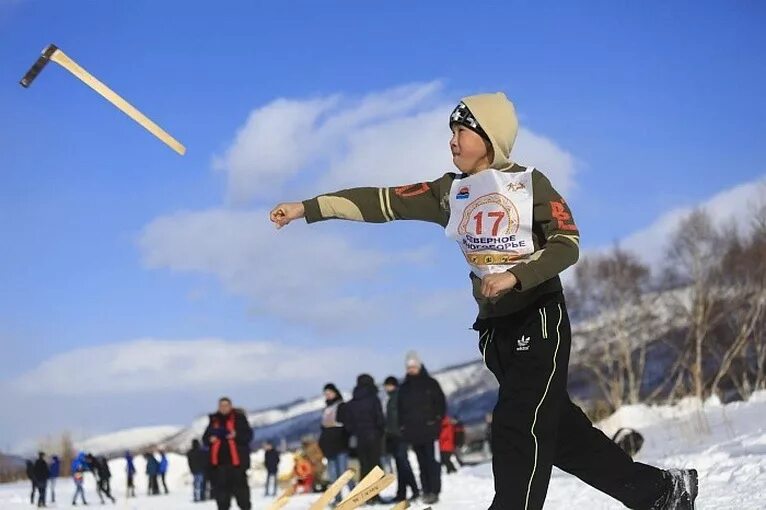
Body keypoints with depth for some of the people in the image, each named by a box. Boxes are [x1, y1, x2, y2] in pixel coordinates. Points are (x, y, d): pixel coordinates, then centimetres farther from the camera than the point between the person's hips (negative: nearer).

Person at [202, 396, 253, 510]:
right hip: (219, 460, 3)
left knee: (240, 485, -2)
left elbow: (248, 435, -4)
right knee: (221, 486, 3)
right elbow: (205, 438, 15)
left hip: (236, 459, -3)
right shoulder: (214, 420, 10)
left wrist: (236, 435, -20)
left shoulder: (239, 418, 0)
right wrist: (210, 439, -7)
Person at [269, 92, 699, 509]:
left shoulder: (529, 182, -5)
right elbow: (383, 202, 0)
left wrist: (515, 275, -24)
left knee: (519, 429, -10)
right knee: (558, 425, 10)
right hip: (495, 327, 6)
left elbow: (567, 244, -11)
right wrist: (307, 208, -7)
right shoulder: (450, 192, 7)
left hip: (539, 318, -5)